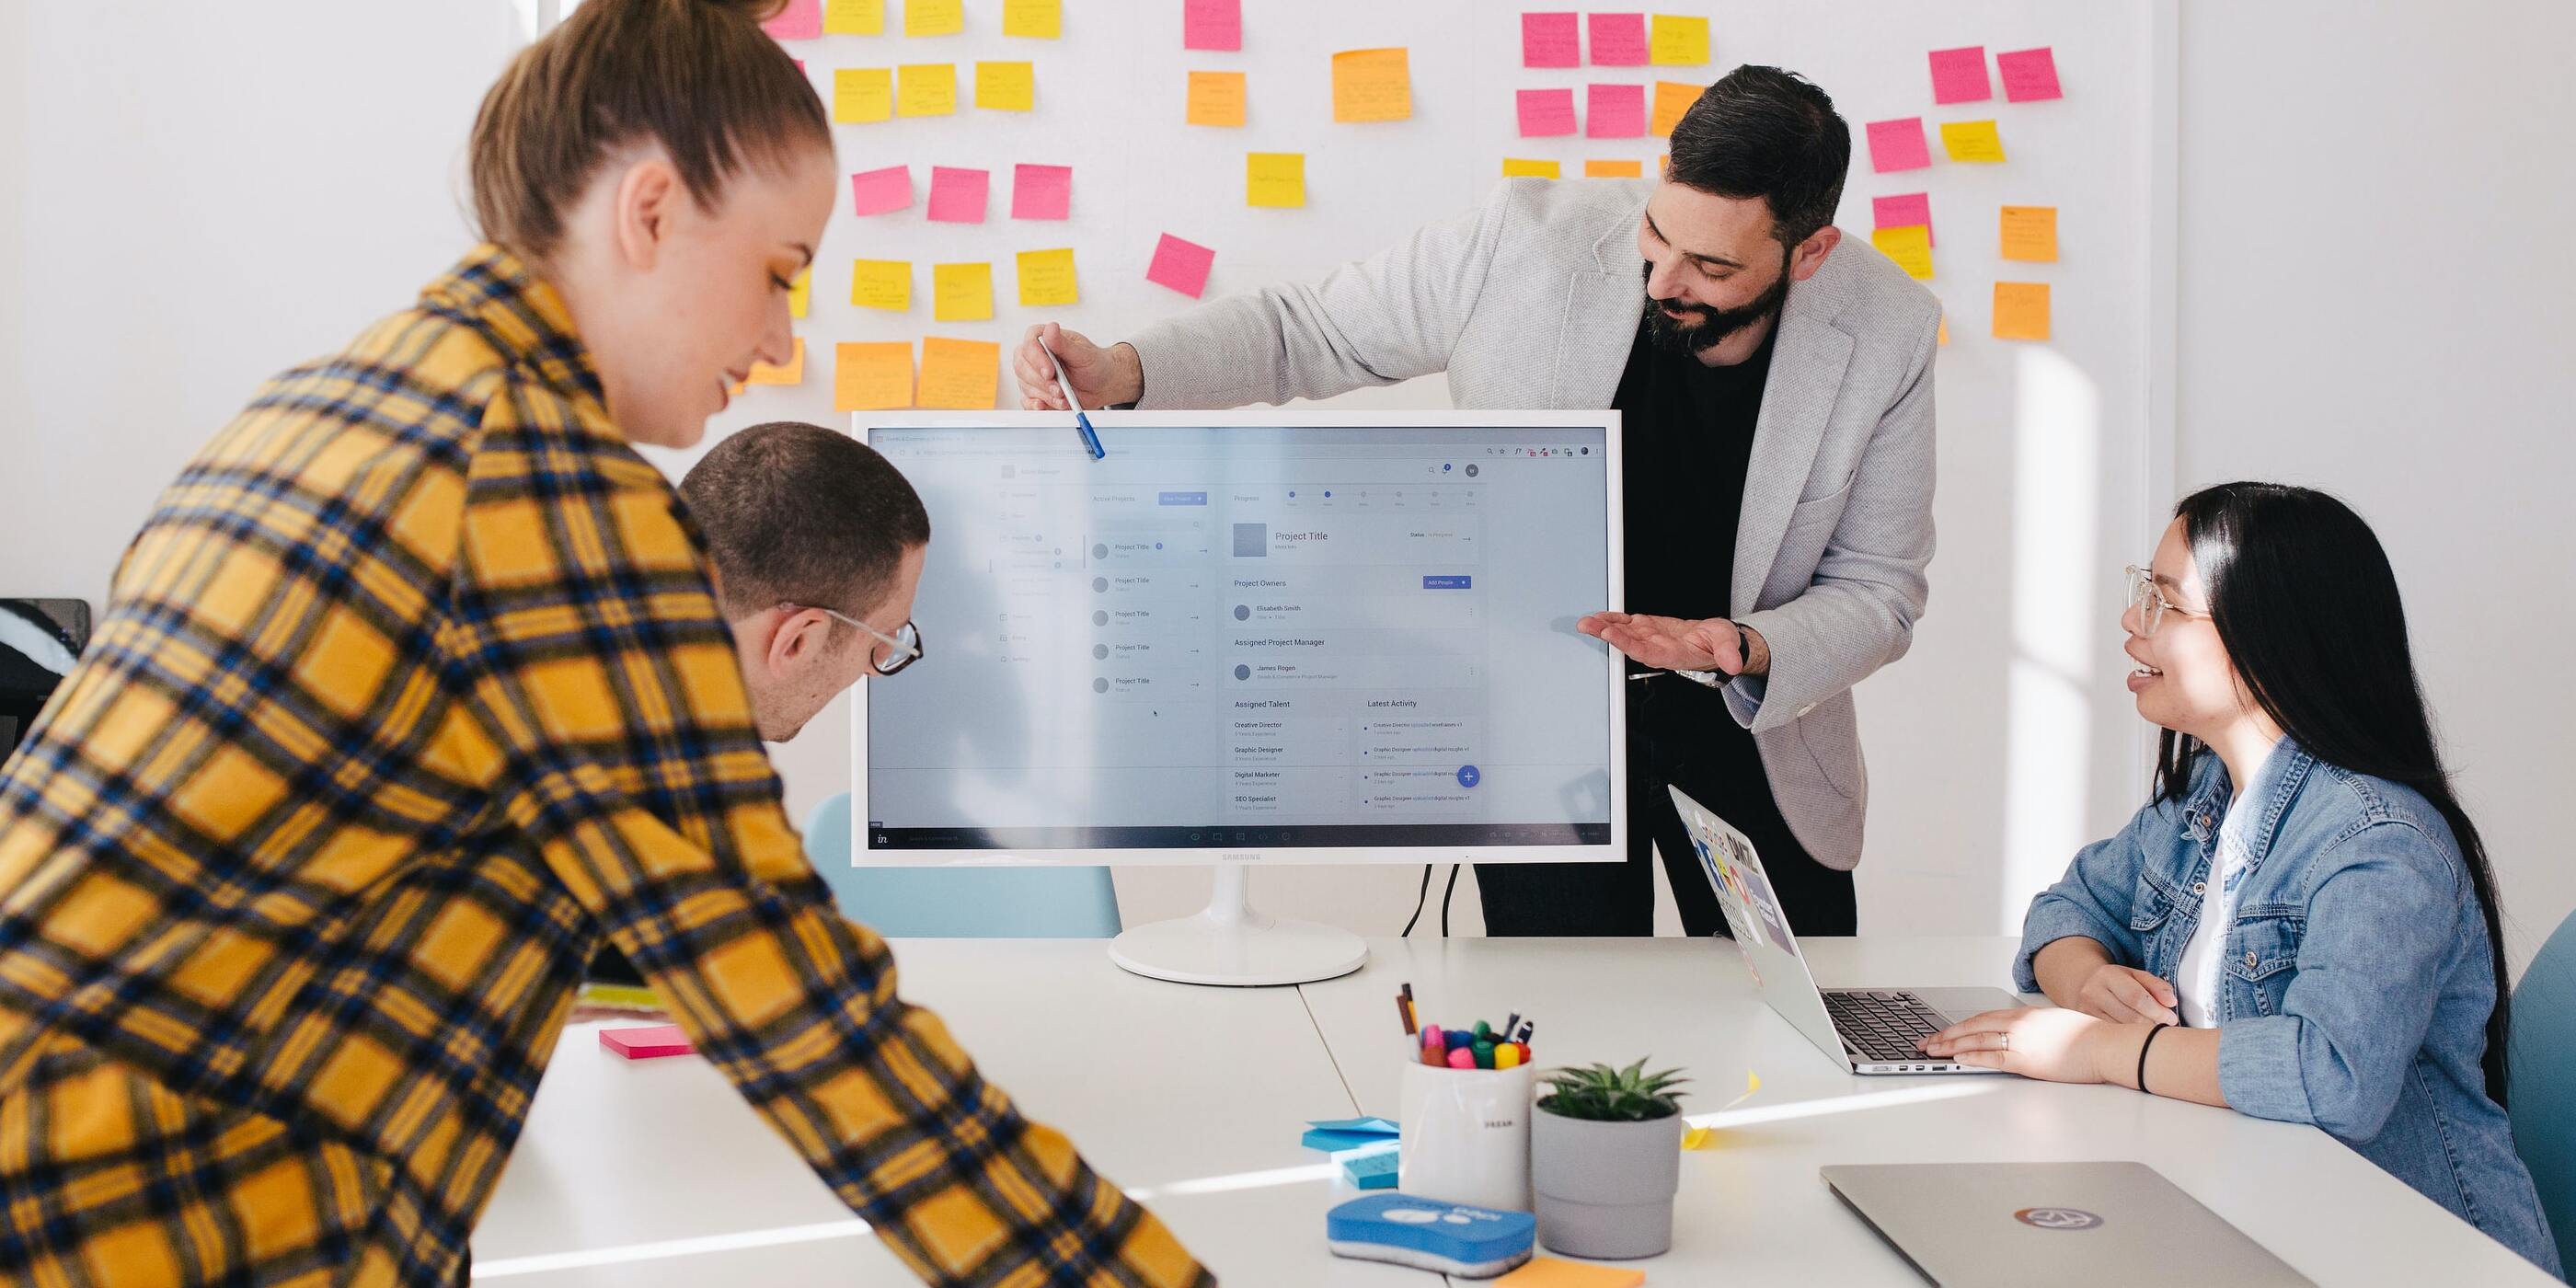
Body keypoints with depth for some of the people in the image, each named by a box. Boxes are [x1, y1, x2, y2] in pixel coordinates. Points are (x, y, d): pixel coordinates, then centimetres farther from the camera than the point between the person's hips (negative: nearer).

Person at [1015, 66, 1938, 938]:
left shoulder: (1886, 333, -16)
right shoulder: (1529, 243, -21)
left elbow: (1878, 591, -7)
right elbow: (1304, 329, -7)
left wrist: (1743, 650, -27)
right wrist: (1120, 371, -23)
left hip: (1753, 722, 2)